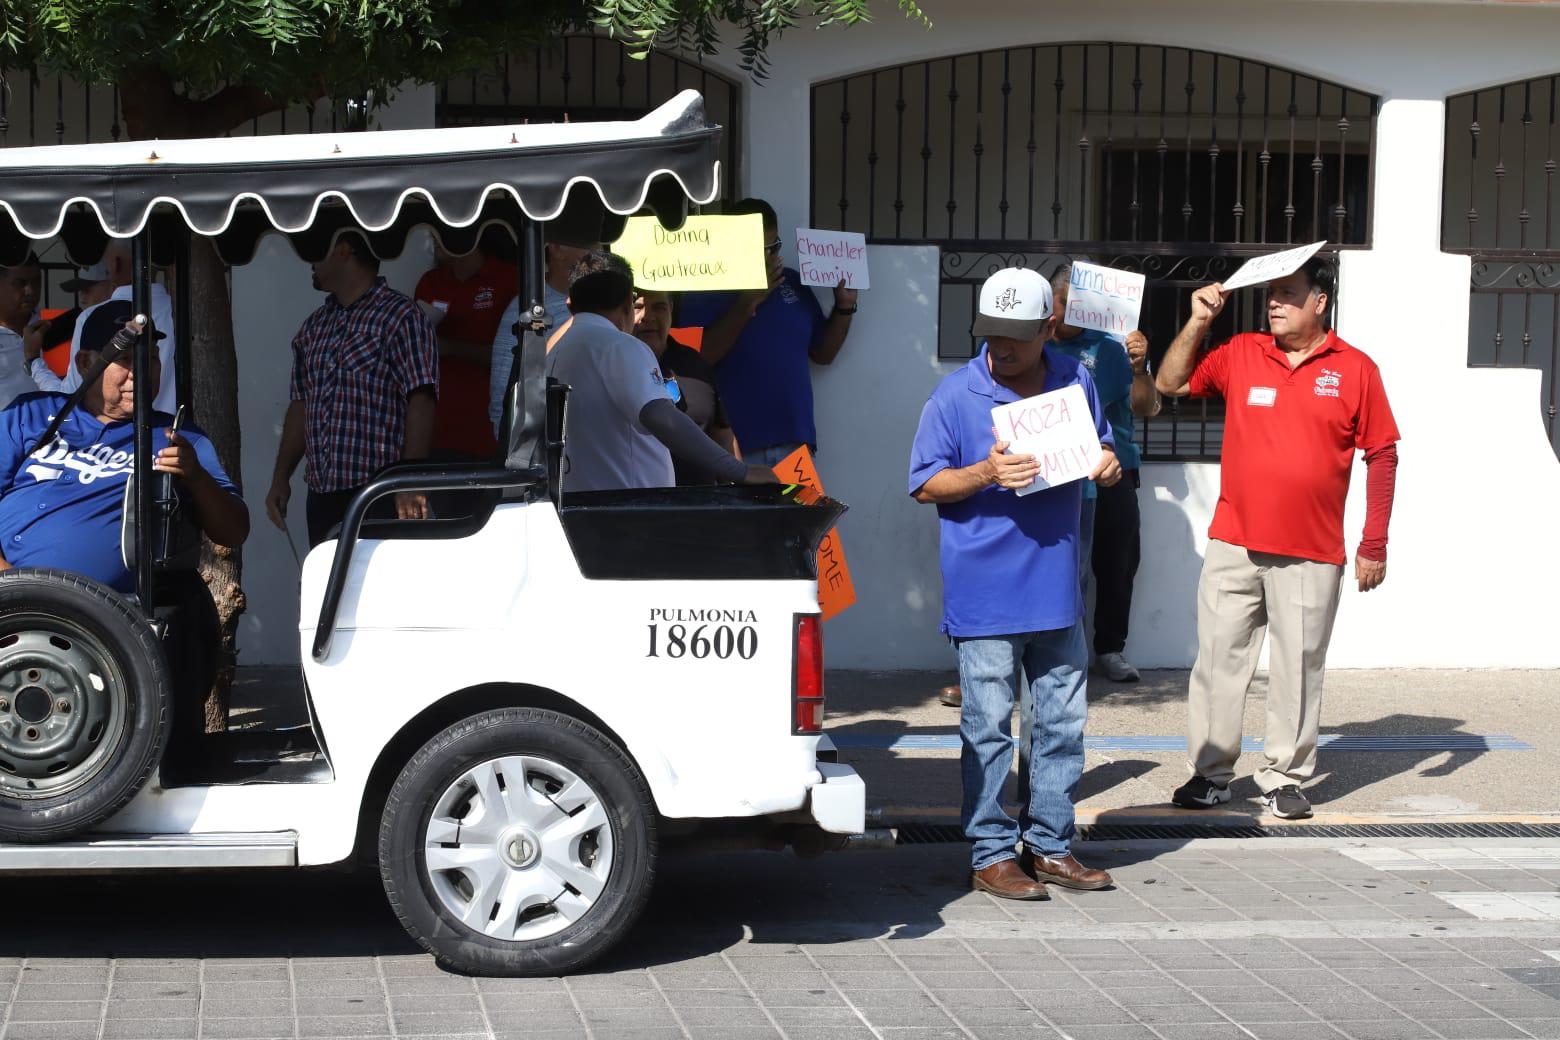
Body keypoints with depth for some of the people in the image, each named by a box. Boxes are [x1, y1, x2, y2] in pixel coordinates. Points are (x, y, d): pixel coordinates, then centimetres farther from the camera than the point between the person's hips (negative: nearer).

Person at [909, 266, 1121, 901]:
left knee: (1063, 723, 10)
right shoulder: (956, 396, -6)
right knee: (989, 729, -1)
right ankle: (992, 854, 8)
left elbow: (1100, 453, 20)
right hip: (984, 593, -5)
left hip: (1057, 591, 5)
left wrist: (1108, 466, -4)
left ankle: (1050, 847, 21)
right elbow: (925, 485, -4)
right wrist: (986, 474, -20)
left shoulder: (1075, 383, 6)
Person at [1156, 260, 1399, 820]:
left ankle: (1284, 777, 16)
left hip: (1312, 554, -2)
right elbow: (1171, 383, 9)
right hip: (1234, 546, 2)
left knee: (1298, 669, 4)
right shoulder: (1241, 353, 5)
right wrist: (1198, 321, -3)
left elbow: (1382, 456, 3)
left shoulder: (1355, 369, 0)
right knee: (1219, 659, 4)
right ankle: (1211, 772, 14)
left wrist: (1374, 545, 0)